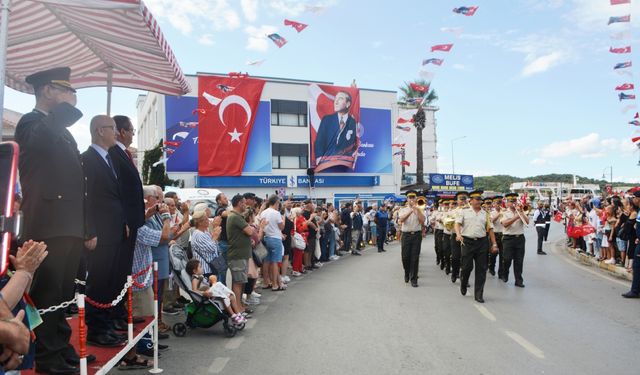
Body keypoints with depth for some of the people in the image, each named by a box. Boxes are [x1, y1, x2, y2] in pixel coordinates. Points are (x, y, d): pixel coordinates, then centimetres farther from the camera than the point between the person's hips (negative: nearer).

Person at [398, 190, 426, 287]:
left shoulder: (419, 209, 8)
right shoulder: (403, 210, 7)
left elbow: (422, 221, -7)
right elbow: (401, 220, -13)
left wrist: (417, 210, -13)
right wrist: (410, 211, -22)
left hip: (417, 235, 0)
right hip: (406, 235, 0)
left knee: (415, 257, -2)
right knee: (405, 257, 4)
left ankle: (414, 279, 5)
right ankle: (407, 274, 30)